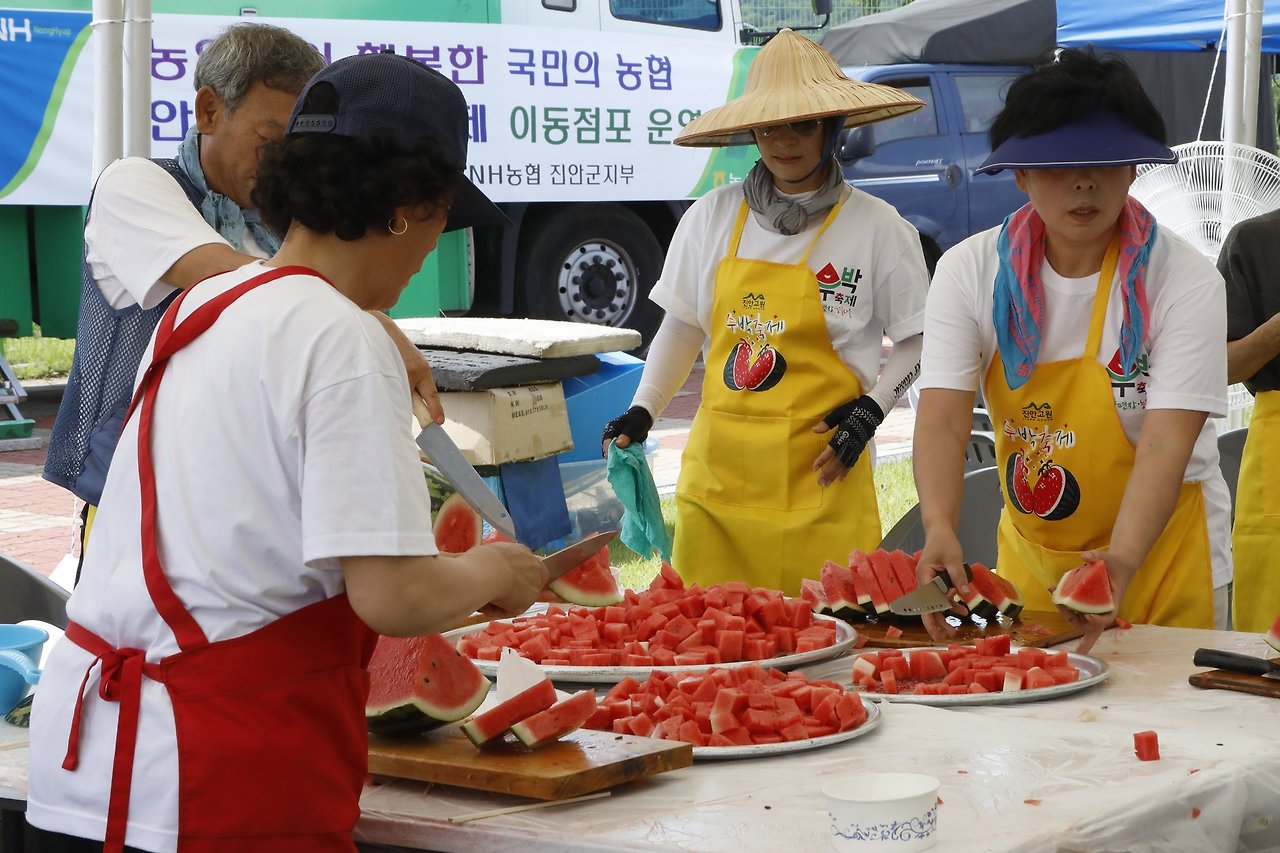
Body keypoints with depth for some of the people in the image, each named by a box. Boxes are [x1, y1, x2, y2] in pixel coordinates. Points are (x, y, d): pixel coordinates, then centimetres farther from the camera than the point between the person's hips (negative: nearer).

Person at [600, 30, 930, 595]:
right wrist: (641, 412, 3)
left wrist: (871, 408, -7)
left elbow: (917, 341, 7)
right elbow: (682, 326, 14)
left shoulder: (877, 227, -1)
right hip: (717, 471, 3)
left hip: (820, 472, -2)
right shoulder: (713, 216, 6)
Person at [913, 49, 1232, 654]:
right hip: (1029, 552, 3)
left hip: (1159, 548, -2)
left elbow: (1166, 445, -25)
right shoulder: (969, 271, -9)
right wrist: (939, 530, -38)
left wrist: (1121, 563, -42)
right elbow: (943, 415, -19)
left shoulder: (1185, 280, -17)